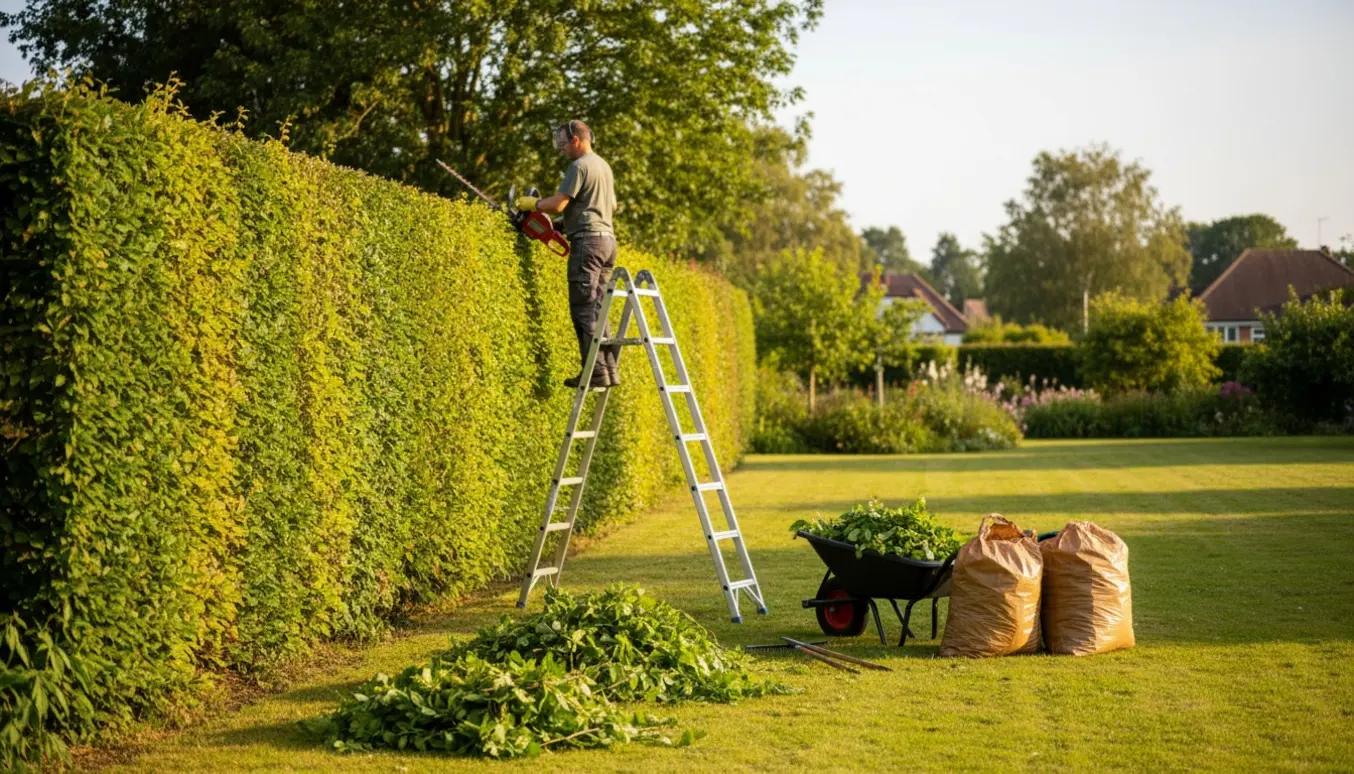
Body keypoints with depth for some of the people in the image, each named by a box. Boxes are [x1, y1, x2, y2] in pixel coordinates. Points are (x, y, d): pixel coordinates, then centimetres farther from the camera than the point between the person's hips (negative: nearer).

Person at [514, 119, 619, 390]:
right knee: (596, 309, 11)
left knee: (584, 310, -8)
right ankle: (609, 368, 8)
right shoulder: (604, 166, 20)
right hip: (608, 239, 9)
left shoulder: (579, 167, -9)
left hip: (587, 241, -9)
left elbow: (557, 204, -15)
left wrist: (531, 203, 2)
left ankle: (596, 372, -12)